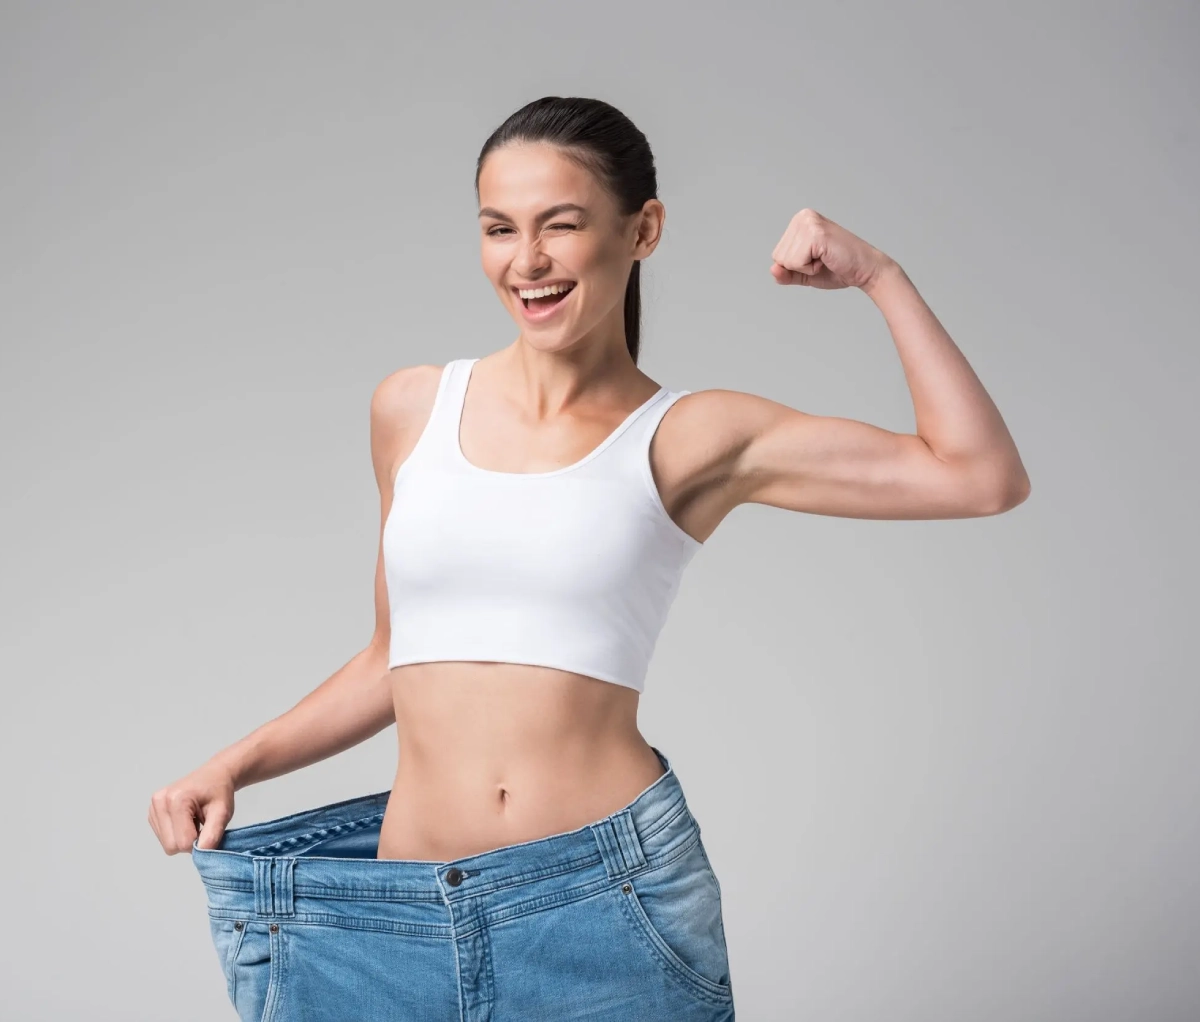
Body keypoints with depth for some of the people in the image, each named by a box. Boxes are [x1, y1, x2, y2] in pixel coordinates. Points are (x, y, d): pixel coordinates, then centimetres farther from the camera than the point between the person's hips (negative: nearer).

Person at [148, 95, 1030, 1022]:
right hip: (404, 916, 3)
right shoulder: (412, 408, 7)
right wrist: (237, 764, 8)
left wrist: (878, 274, -7)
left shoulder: (692, 440, -2)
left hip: (611, 903, -3)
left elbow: (985, 477, -7)